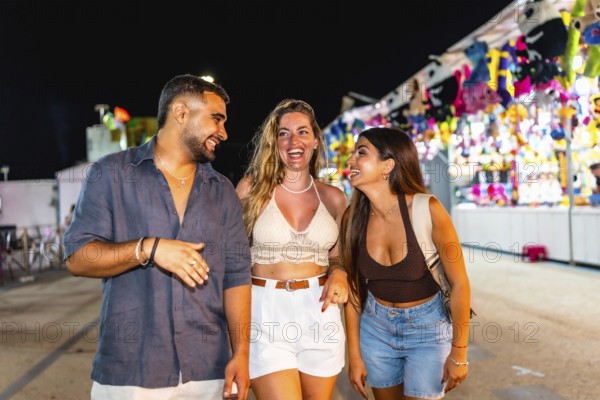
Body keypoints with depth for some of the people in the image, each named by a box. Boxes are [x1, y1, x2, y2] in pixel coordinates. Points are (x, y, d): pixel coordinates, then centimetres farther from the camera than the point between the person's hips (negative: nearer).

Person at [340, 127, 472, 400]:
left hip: (427, 327, -3)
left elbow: (459, 283, -15)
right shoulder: (353, 218, -12)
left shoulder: (426, 210, -24)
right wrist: (354, 355, 2)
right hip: (376, 326, 4)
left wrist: (458, 354, -8)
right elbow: (353, 288, -1)